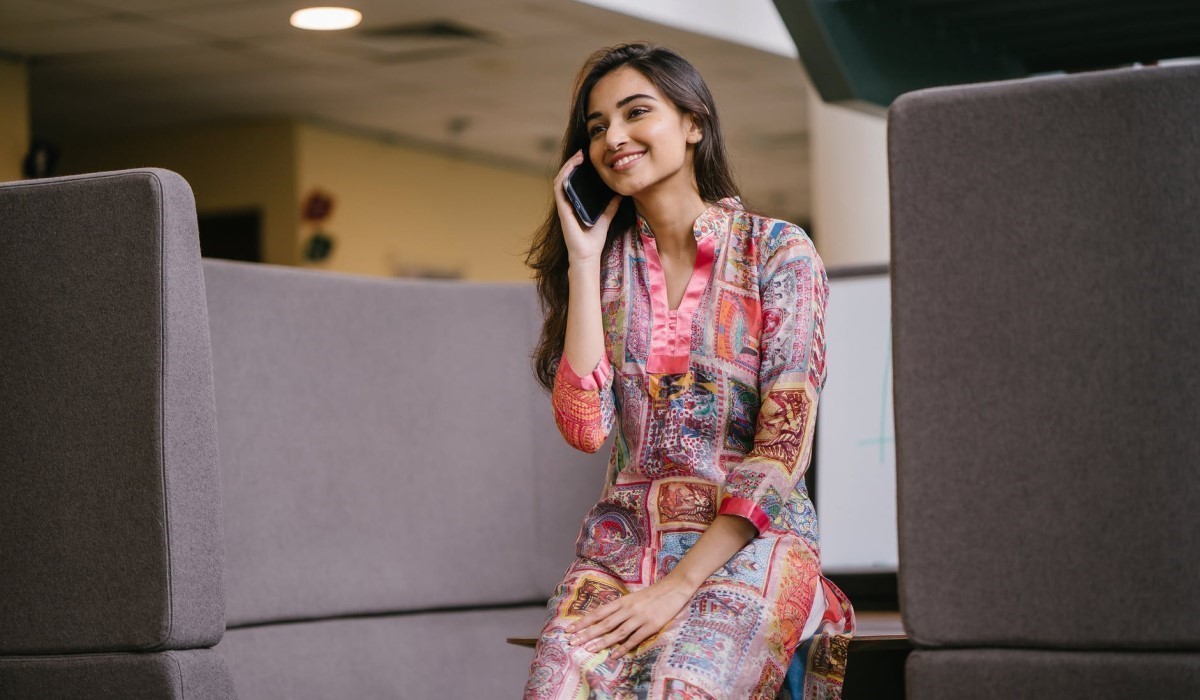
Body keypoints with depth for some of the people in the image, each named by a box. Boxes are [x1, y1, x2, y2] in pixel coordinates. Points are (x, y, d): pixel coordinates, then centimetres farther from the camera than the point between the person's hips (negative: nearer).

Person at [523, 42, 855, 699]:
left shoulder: (778, 251, 1)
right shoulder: (603, 262, 11)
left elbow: (783, 448, -7)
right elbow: (584, 426, -4)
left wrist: (679, 585, -14)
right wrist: (584, 259, -3)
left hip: (750, 540, -3)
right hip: (624, 539, 3)